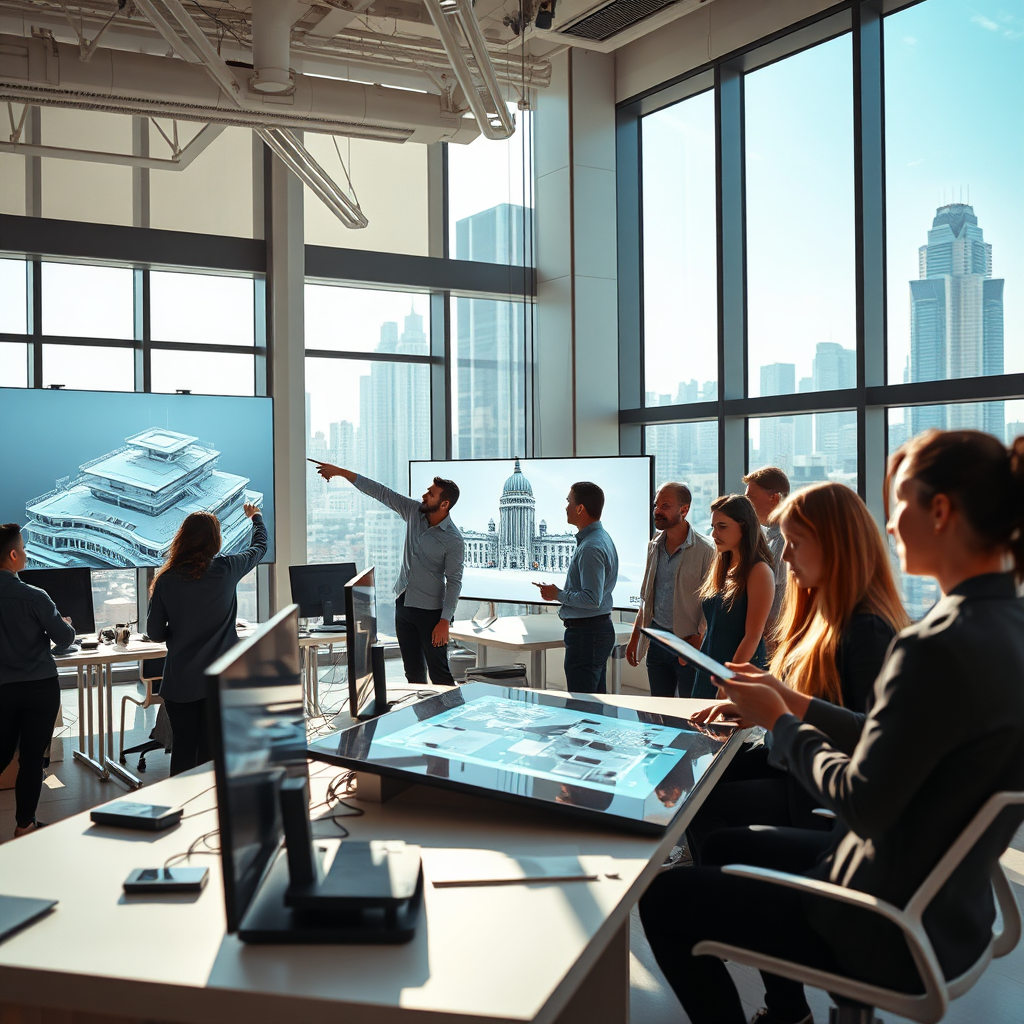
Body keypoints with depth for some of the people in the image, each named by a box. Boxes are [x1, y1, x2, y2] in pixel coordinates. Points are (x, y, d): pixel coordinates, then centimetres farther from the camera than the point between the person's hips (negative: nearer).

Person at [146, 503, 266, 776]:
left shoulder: (166, 580, -7)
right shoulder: (226, 569, -7)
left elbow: (154, 633, 0)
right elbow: (260, 546, 13)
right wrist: (256, 517, 32)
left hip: (180, 681, 0)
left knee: (183, 748, 12)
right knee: (213, 751, 7)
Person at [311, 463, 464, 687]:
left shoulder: (454, 540, -17)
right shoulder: (415, 511, 0)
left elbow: (454, 582, -16)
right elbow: (381, 492, 2)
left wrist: (445, 621, -21)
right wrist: (341, 472, 1)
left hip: (430, 610, -7)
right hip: (403, 604, 7)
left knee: (439, 673, -5)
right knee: (413, 671, 13)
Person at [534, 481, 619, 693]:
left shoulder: (591, 548, -21)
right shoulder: (601, 537, 13)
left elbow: (592, 599, -26)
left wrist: (558, 594, -13)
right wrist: (561, 592, 14)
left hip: (585, 635, -11)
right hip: (601, 627, 11)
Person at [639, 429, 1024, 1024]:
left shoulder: (939, 648, -31)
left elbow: (862, 803, -26)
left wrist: (780, 721, -11)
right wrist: (793, 702, 6)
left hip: (893, 938, -10)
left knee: (662, 897, 2)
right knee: (739, 846, 29)